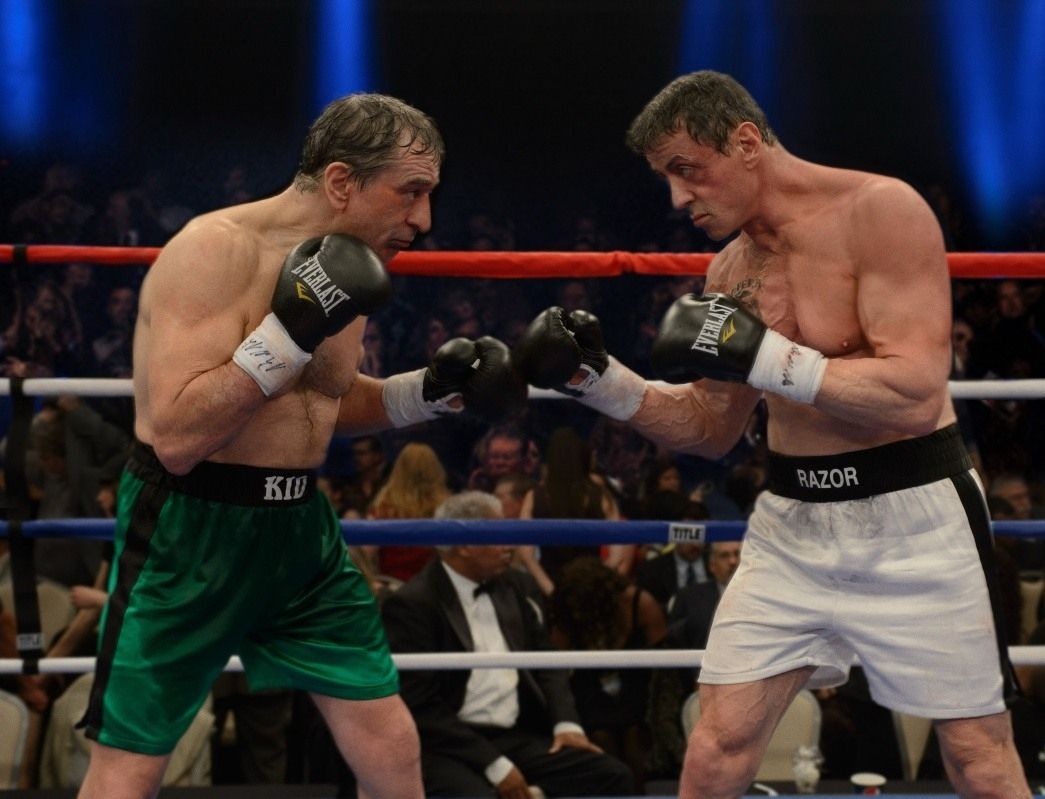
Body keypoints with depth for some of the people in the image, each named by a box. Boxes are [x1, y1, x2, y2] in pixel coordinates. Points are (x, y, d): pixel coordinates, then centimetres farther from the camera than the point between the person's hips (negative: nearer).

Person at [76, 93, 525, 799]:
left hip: (298, 523, 7)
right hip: (189, 529, -7)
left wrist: (432, 391, 5)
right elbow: (176, 436, -27)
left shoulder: (344, 265, 5)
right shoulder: (215, 251, -20)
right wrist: (292, 331, -30)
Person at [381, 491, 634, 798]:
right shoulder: (411, 605, -8)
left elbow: (546, 665, 19)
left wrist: (566, 723, -1)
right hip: (448, 746, -6)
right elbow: (421, 707, -11)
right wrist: (494, 765, -16)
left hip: (520, 736, 6)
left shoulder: (518, 587, 12)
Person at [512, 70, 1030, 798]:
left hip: (910, 517, -5)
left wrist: (761, 355, -26)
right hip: (792, 524, 6)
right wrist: (597, 379, 0)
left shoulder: (881, 211, -15)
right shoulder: (731, 271, 6)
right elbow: (711, 431, 13)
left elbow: (914, 395, -23)